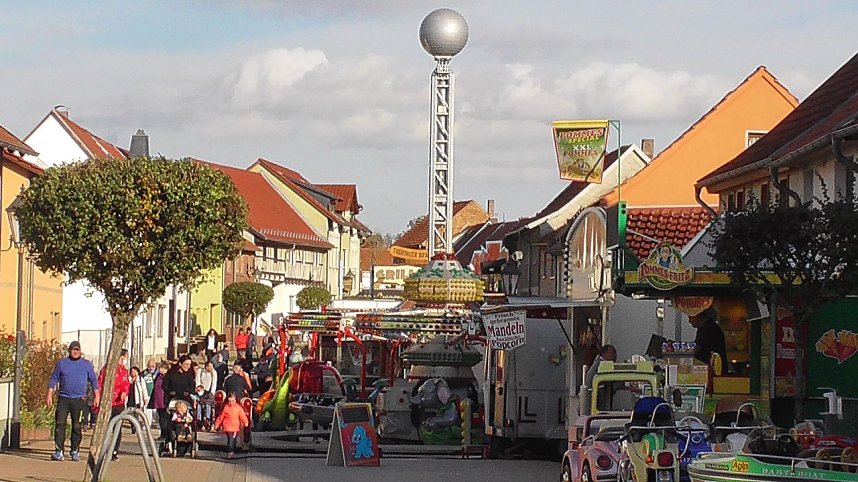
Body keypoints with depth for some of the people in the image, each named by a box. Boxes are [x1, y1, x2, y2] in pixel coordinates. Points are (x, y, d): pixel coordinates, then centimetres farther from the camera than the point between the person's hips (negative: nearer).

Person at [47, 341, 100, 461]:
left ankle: (75, 451, 11)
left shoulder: (86, 364, 8)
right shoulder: (61, 363, 8)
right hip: (63, 398, 0)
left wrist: (97, 397, 6)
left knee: (77, 426, 2)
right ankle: (58, 451, -9)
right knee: (60, 424, -8)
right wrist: (49, 395, 3)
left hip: (79, 400, 0)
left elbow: (94, 380, 13)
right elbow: (53, 380, 10)